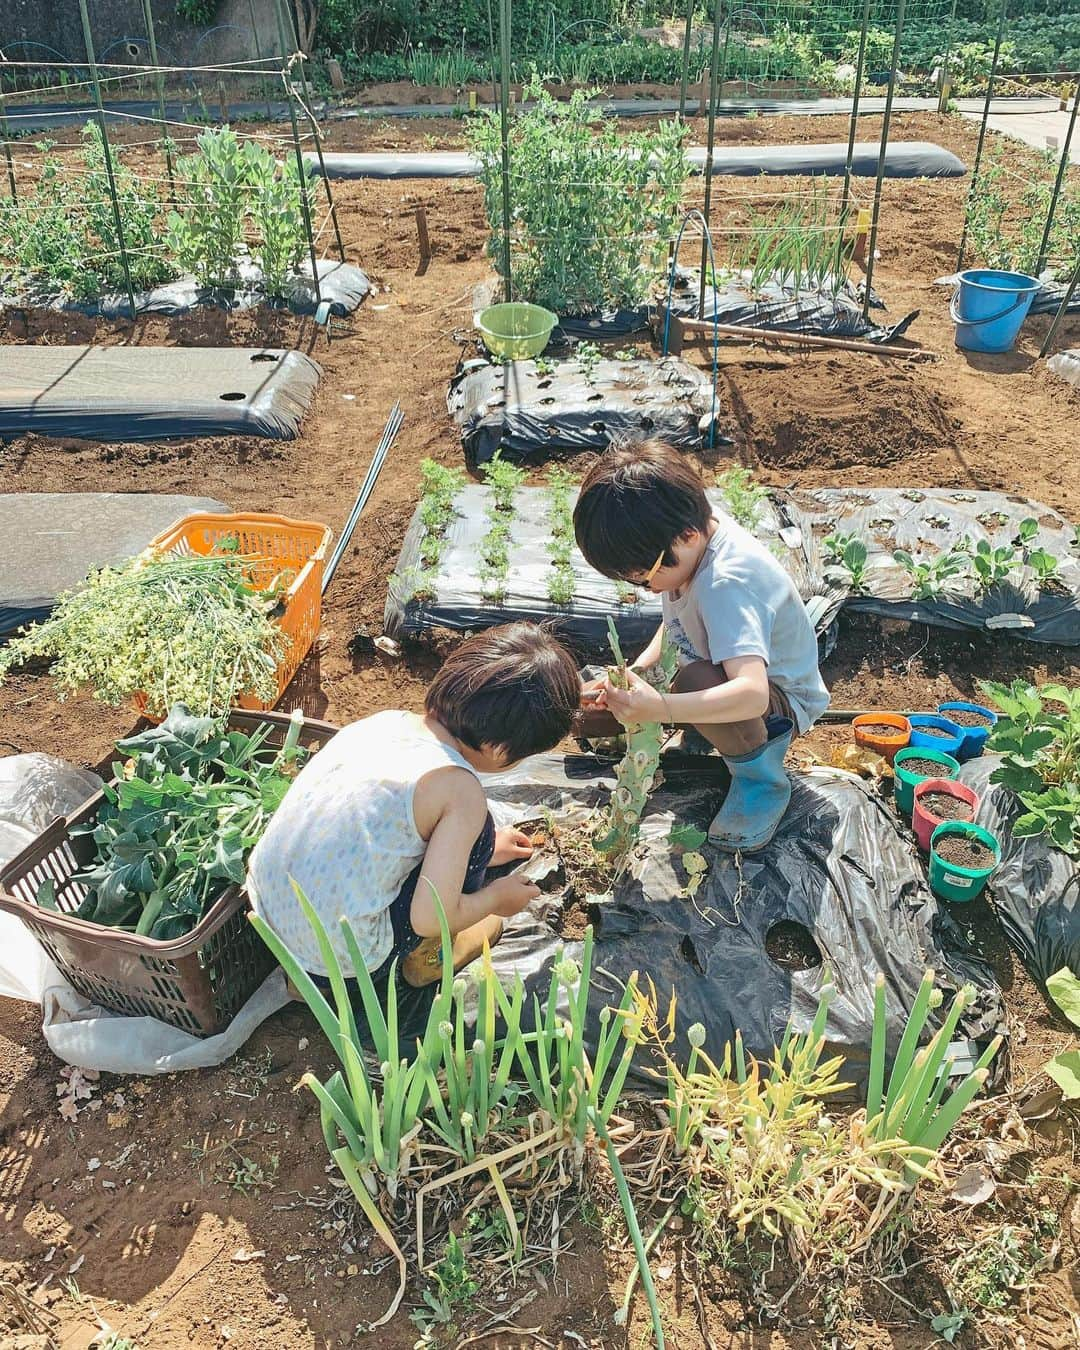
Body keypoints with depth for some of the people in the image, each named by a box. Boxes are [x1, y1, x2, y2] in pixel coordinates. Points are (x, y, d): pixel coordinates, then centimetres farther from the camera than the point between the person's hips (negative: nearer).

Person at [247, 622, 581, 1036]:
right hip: (337, 962, -7)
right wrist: (496, 898, 2)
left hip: (265, 911, 7)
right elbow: (430, 918, -18)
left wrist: (482, 847, 32)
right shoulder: (460, 791, -20)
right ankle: (421, 965, 22)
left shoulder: (386, 720, 0)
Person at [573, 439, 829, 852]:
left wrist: (658, 708, -59)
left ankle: (762, 778, -16)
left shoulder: (726, 582, -37)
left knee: (695, 680, -42)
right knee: (587, 712, -1)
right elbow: (675, 621, 6)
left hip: (781, 698, -8)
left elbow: (752, 693, -50)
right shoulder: (693, 532, -12)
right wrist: (638, 671, -10)